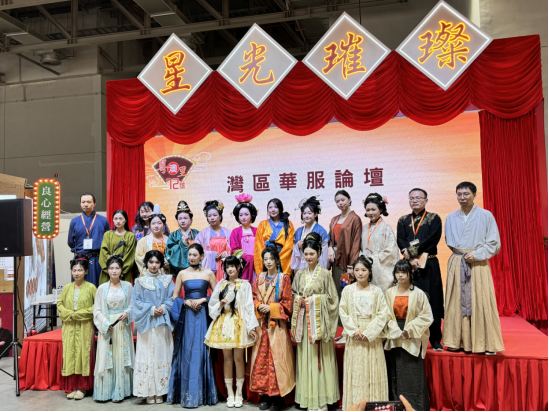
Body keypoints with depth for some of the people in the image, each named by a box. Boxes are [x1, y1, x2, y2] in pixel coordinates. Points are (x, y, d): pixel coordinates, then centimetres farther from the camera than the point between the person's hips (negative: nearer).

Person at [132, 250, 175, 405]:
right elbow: (136, 302, 0)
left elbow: (172, 298, 5)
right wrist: (151, 309, -11)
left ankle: (160, 392, 10)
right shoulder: (140, 281, 6)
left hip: (163, 323, 1)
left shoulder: (167, 280, 9)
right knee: (147, 355, -1)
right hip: (146, 324, -1)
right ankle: (149, 393, 7)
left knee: (162, 356, 2)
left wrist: (164, 307, -13)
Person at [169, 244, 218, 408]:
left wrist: (203, 299, -11)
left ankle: (201, 393, 9)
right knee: (186, 352, 2)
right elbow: (175, 296, 9)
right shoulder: (182, 273, 7)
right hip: (186, 316, 1)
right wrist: (186, 302, -8)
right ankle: (185, 393, 12)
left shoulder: (208, 273, 3)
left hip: (202, 314, -1)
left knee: (201, 351, 0)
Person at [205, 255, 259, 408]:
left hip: (239, 324, -2)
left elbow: (249, 306, -3)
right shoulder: (221, 284, 11)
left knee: (238, 358, -2)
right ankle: (230, 394, 14)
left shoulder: (245, 284, 3)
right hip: (223, 323, 3)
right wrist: (220, 305, -10)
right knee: (227, 358, 4)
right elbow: (212, 304, 12)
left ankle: (239, 393, 11)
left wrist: (252, 327, -9)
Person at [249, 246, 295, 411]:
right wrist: (258, 306, -6)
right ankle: (264, 394, 13)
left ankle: (277, 394, 8)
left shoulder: (284, 278, -1)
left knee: (277, 357, -3)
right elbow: (254, 297, 14)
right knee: (261, 357, 3)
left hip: (277, 324, -4)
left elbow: (287, 302, -3)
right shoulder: (259, 277, 11)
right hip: (261, 323, 4)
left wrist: (271, 308, -12)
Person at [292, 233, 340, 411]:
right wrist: (300, 300, -2)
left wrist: (314, 299, -11)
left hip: (319, 321, -3)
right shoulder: (300, 274, 9)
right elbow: (294, 295, 15)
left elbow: (332, 298, -2)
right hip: (303, 320, 4)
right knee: (305, 358, 6)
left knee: (320, 358, -1)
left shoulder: (325, 274, -2)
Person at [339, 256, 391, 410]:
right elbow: (343, 313, 0)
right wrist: (354, 330, -11)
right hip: (354, 337, 0)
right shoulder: (348, 290, 3)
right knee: (355, 373, 3)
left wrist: (368, 332, -12)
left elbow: (383, 314, -4)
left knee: (373, 372, 3)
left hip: (372, 337, 0)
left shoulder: (377, 291, 1)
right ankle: (355, 405, 13)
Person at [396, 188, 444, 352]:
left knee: (431, 300, -1)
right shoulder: (403, 220, 13)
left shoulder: (434, 218, 5)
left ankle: (435, 340, 8)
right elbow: (400, 240, 0)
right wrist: (412, 258, -15)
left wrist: (412, 251, -14)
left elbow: (433, 239, -9)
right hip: (409, 265, 2)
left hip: (429, 265, -2)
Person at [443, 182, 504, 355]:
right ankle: (458, 341, 10)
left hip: (478, 264, -3)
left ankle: (486, 344, 6)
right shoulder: (451, 218, 11)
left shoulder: (486, 216, 1)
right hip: (457, 264, 3)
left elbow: (494, 243, -1)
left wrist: (475, 254, -11)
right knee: (457, 301, 2)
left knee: (481, 302, -4)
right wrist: (459, 252, 5)